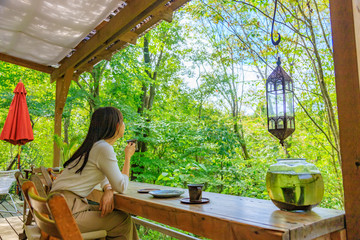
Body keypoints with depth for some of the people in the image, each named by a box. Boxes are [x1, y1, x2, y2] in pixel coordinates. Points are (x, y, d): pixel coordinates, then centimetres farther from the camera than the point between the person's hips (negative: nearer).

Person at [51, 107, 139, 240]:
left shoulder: (95, 145, 12)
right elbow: (121, 186, -14)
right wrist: (128, 156, -2)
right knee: (123, 220, -5)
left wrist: (108, 191, -4)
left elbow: (104, 176, 19)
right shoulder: (104, 149, -18)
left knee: (123, 215, 6)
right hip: (67, 212, -9)